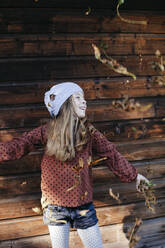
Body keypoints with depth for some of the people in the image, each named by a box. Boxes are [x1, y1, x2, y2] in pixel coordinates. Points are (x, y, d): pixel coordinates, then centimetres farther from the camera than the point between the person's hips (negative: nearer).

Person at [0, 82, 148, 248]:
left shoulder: (88, 132, 0)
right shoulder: (47, 132, -4)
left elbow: (110, 153, 8)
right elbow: (19, 146, -6)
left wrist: (132, 174, 14)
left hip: (83, 204, 2)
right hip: (56, 205, -1)